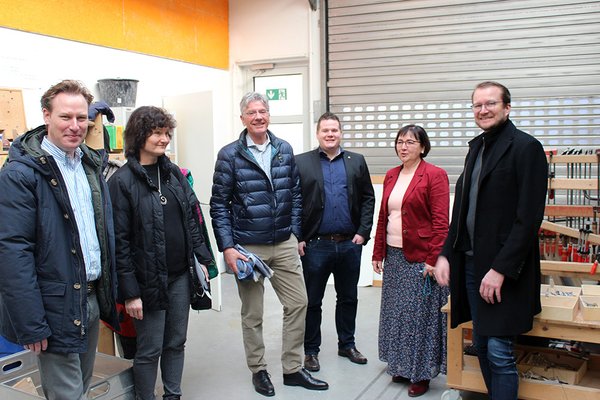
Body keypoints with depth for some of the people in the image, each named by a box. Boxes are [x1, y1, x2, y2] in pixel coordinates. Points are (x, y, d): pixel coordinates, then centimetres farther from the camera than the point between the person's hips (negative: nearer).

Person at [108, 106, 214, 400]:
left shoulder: (174, 173, 7)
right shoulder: (122, 181, -11)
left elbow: (192, 220, 13)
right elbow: (119, 241, -13)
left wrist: (202, 259, 8)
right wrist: (130, 292, -14)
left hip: (180, 276, 6)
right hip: (149, 281, -6)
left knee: (176, 342, 17)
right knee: (149, 350, 7)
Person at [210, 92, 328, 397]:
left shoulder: (285, 150, 4)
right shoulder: (230, 155, -7)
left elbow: (295, 195, 10)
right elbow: (219, 205, -7)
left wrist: (295, 233, 6)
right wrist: (227, 248, -12)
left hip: (285, 245, 4)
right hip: (247, 246, -3)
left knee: (298, 303, 6)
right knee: (252, 313, 10)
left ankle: (293, 369, 23)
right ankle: (258, 370, 28)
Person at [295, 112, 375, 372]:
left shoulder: (356, 162, 8)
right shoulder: (301, 162, 0)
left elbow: (368, 198, 7)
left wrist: (363, 232, -2)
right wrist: (298, 238, -8)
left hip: (350, 244, 3)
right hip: (315, 245, -2)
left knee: (348, 298, 15)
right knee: (313, 301, 8)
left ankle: (347, 345, 33)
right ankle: (311, 350, 23)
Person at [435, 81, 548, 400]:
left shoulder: (526, 147, -9)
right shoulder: (476, 147, 14)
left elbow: (529, 218, -16)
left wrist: (501, 269, -19)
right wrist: (446, 254, 7)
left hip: (503, 269, -7)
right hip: (471, 263, 7)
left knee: (499, 352, -4)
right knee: (482, 347, 14)